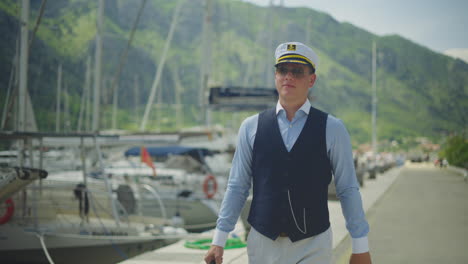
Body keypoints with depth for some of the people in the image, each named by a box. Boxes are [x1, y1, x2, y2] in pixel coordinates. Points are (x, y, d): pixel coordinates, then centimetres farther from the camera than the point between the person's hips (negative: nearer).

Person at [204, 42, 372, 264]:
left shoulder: (332, 129, -1)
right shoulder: (251, 127, 3)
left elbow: (348, 190, 1)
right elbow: (237, 187, 6)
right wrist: (219, 241, 3)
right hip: (263, 243, 2)